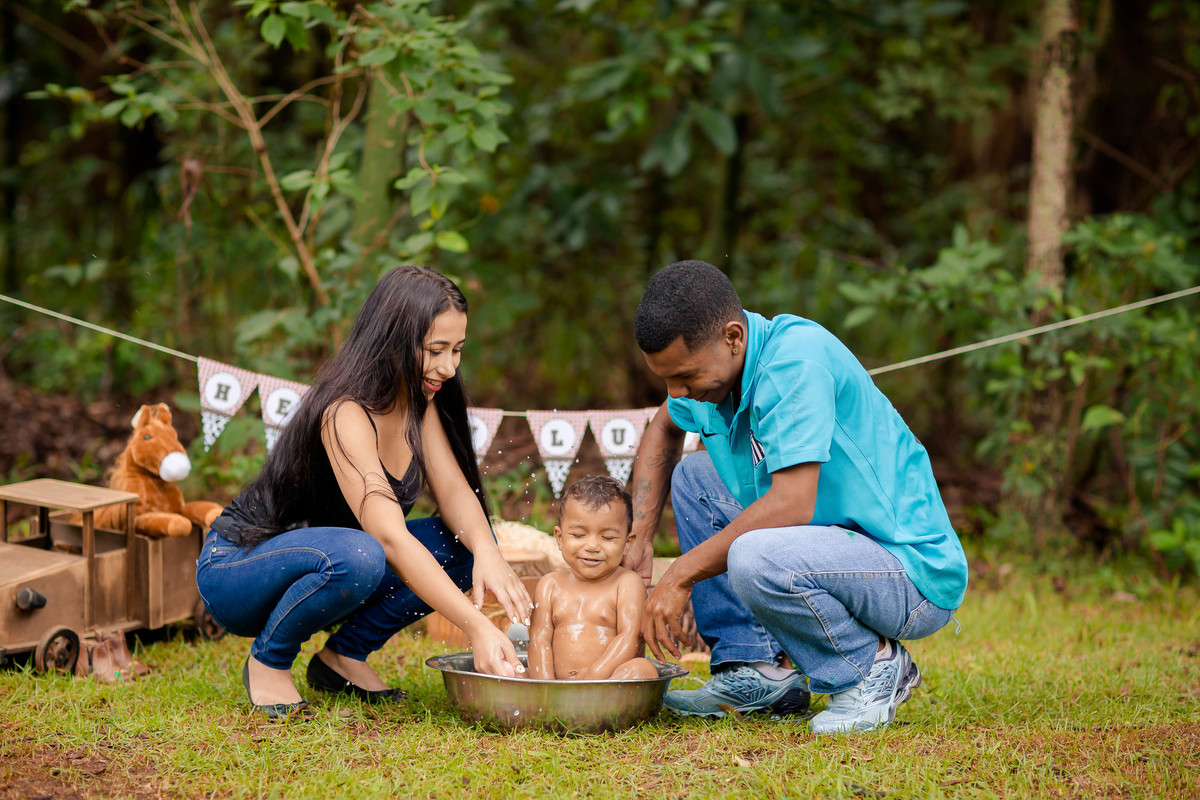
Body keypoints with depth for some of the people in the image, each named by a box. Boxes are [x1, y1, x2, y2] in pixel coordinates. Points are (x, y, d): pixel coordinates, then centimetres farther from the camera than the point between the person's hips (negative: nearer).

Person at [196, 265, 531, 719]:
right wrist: (476, 627, -45)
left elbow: (455, 491, -7)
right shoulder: (346, 415, -29)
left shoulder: (421, 401, -3)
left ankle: (344, 655, 2)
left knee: (465, 544, -10)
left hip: (318, 564, 8)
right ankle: (268, 662, -12)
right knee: (356, 555, -39)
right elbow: (390, 537, -39)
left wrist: (486, 551, -30)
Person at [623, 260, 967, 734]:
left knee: (753, 558, -34)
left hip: (918, 575, -9)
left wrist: (680, 577, -22)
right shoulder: (711, 358, 2)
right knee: (693, 475, 10)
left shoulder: (795, 356, -23)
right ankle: (763, 670, 6)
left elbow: (792, 505, -30)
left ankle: (874, 665, -6)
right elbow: (664, 429, 25)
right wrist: (638, 540, 12)